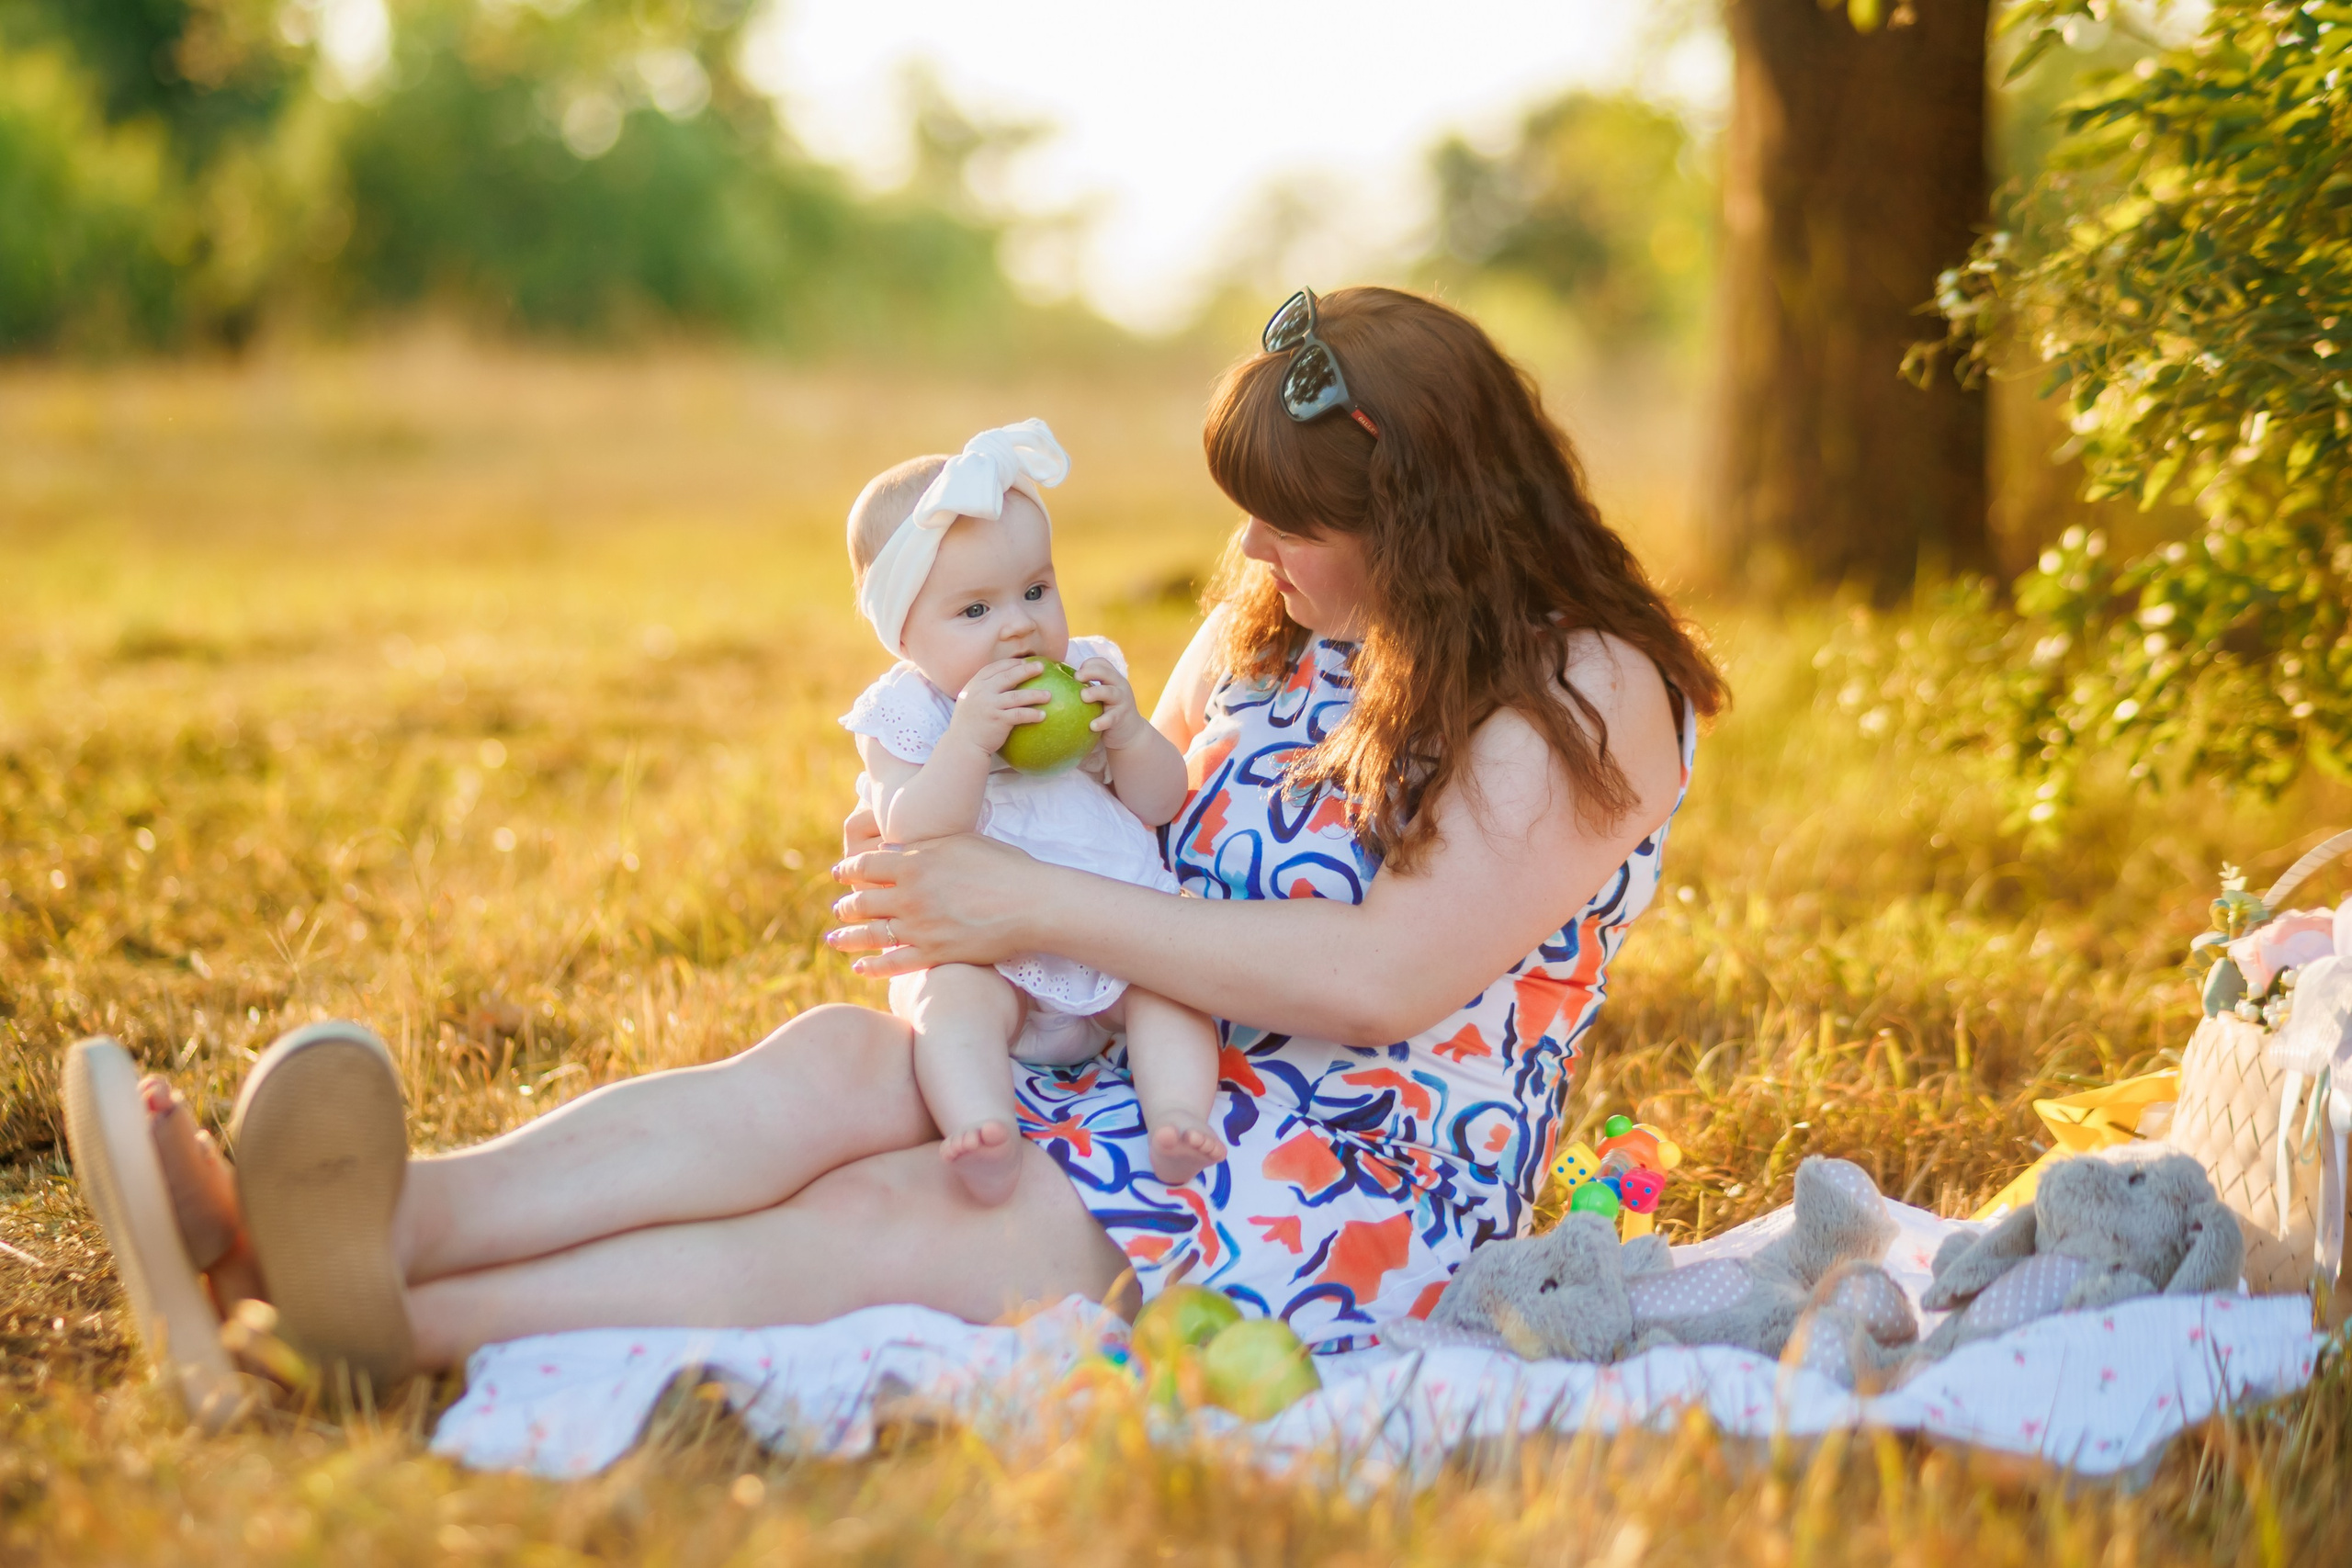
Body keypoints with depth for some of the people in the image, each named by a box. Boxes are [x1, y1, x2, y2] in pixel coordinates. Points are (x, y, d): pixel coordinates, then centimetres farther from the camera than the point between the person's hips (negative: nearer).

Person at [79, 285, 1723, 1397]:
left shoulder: (1587, 697, -11)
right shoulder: (1272, 628, 15)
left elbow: (1388, 978, -21)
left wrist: (1038, 905, -21)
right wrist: (940, 850, 1)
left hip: (1356, 1192, -6)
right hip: (1156, 1090, 7)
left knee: (888, 1223, -30)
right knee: (831, 1061, -25)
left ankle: (394, 1326, -48)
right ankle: (364, 1226, -45)